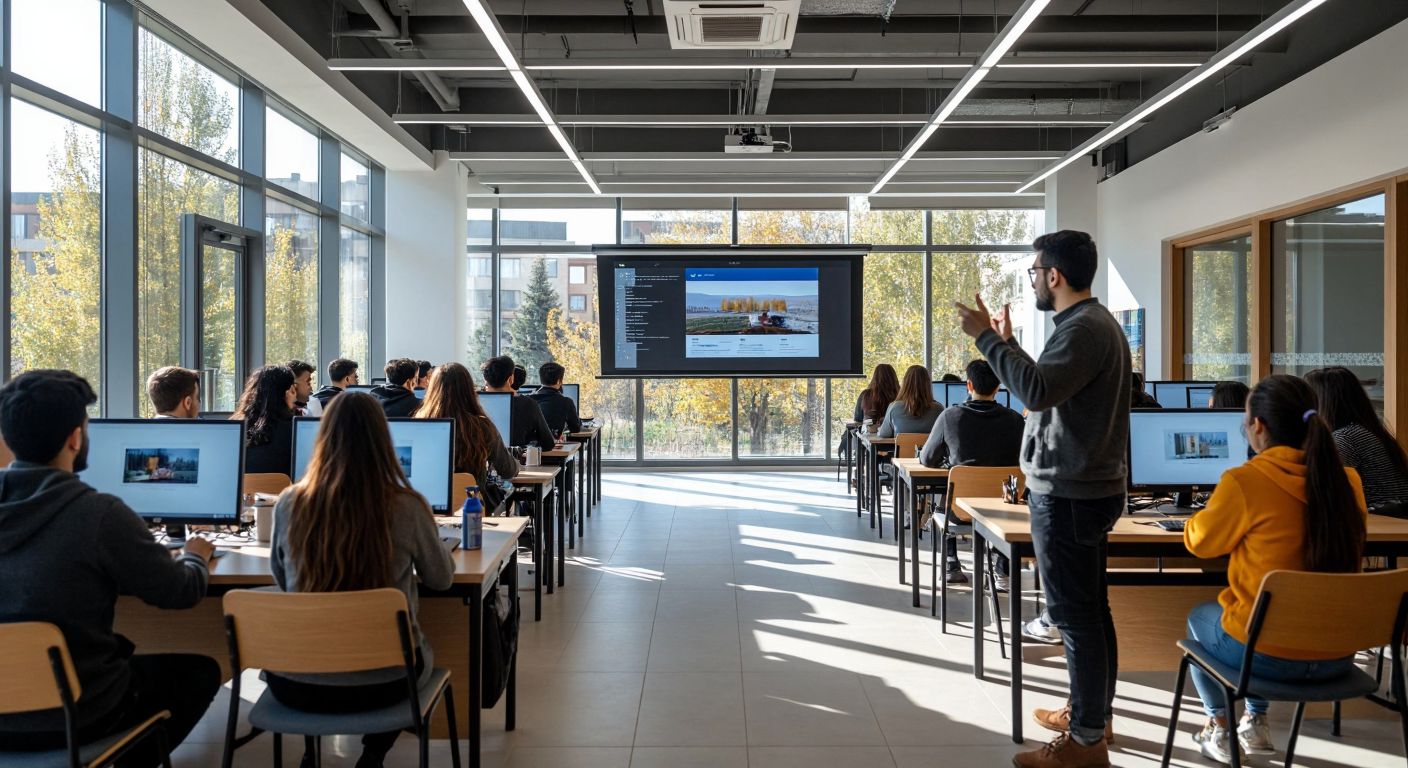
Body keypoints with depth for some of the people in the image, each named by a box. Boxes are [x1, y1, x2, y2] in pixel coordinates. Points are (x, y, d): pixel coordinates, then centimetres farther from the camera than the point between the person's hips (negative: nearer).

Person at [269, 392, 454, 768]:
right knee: (419, 651, 34)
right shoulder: (407, 507, -14)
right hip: (383, 682, -2)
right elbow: (441, 579, 3)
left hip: (297, 684, 2)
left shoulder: (289, 504, -8)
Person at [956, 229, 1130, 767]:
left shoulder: (1084, 328, -18)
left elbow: (1037, 390, -32)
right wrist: (1005, 341, 19)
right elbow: (1045, 388, 18)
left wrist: (986, 337, -23)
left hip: (1069, 494, -11)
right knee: (1089, 609, 18)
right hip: (1083, 487, 11)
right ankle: (1092, 713, 30)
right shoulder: (1090, 323, 15)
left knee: (1075, 614, -5)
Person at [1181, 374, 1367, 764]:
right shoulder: (1348, 481, -4)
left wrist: (1217, 509, 18)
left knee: (1198, 618, 29)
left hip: (1269, 655, -5)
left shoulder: (1244, 481, -20)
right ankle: (1255, 724, 40)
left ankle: (1220, 728, 33)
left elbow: (1199, 541, -2)